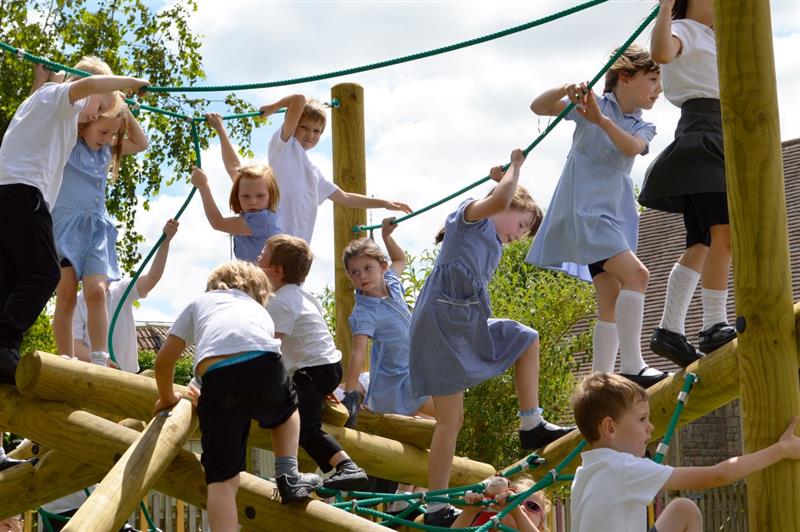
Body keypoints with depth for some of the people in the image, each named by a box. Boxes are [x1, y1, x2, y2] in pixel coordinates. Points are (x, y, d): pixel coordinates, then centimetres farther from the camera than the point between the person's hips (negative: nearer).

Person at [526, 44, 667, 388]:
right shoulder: (592, 103, 0)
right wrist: (565, 89, -32)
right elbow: (539, 107, -12)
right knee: (636, 274, -24)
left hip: (617, 216, 7)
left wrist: (600, 120, -31)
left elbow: (632, 147, -12)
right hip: (585, 209, -7)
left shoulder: (642, 128, 13)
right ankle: (631, 365, -26)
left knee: (613, 304, 2)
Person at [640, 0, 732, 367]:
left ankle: (669, 330, 6)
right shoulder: (685, 30, -2)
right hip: (701, 137, -10)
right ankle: (715, 326, -29)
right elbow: (661, 52, -26)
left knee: (701, 246, 6)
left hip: (718, 141, 10)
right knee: (724, 232, -23)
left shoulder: (709, 38, 27)